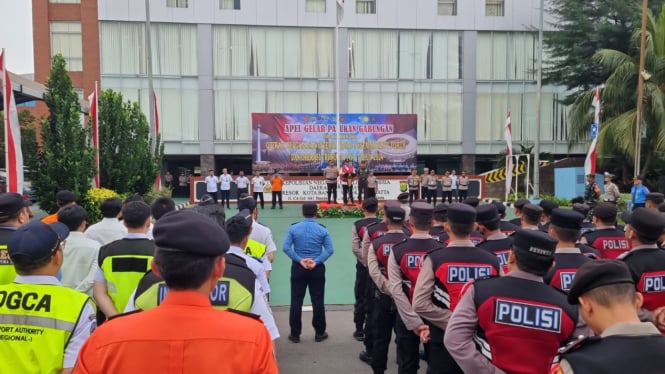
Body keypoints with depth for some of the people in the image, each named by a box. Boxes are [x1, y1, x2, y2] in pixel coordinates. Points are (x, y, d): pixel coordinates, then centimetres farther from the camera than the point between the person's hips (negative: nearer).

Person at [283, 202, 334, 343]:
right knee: (318, 301, 9)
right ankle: (319, 333, 18)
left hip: (298, 268, 0)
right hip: (317, 269, 0)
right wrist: (316, 261, -11)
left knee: (296, 301, 8)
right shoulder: (322, 230, -4)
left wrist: (300, 260, -11)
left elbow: (286, 247, -11)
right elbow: (330, 250, -9)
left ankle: (295, 334, 14)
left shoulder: (293, 228, -3)